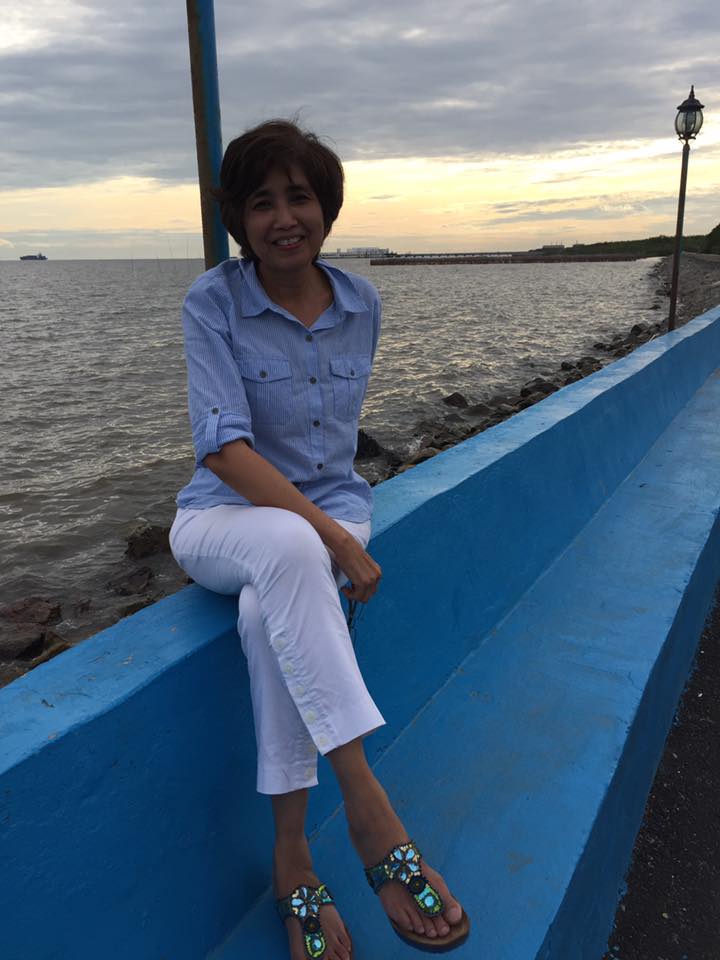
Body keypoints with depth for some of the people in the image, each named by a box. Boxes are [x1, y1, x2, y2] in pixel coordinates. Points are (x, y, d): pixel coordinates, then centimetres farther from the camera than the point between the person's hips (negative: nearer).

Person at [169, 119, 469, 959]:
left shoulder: (361, 305, 4)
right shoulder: (212, 303, -9)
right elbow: (222, 445, -20)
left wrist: (340, 524, 10)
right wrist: (332, 538, -29)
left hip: (331, 510, 3)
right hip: (224, 518, -2)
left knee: (269, 610, -32)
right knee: (288, 550, -39)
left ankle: (291, 859, -19)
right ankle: (368, 808, -33)